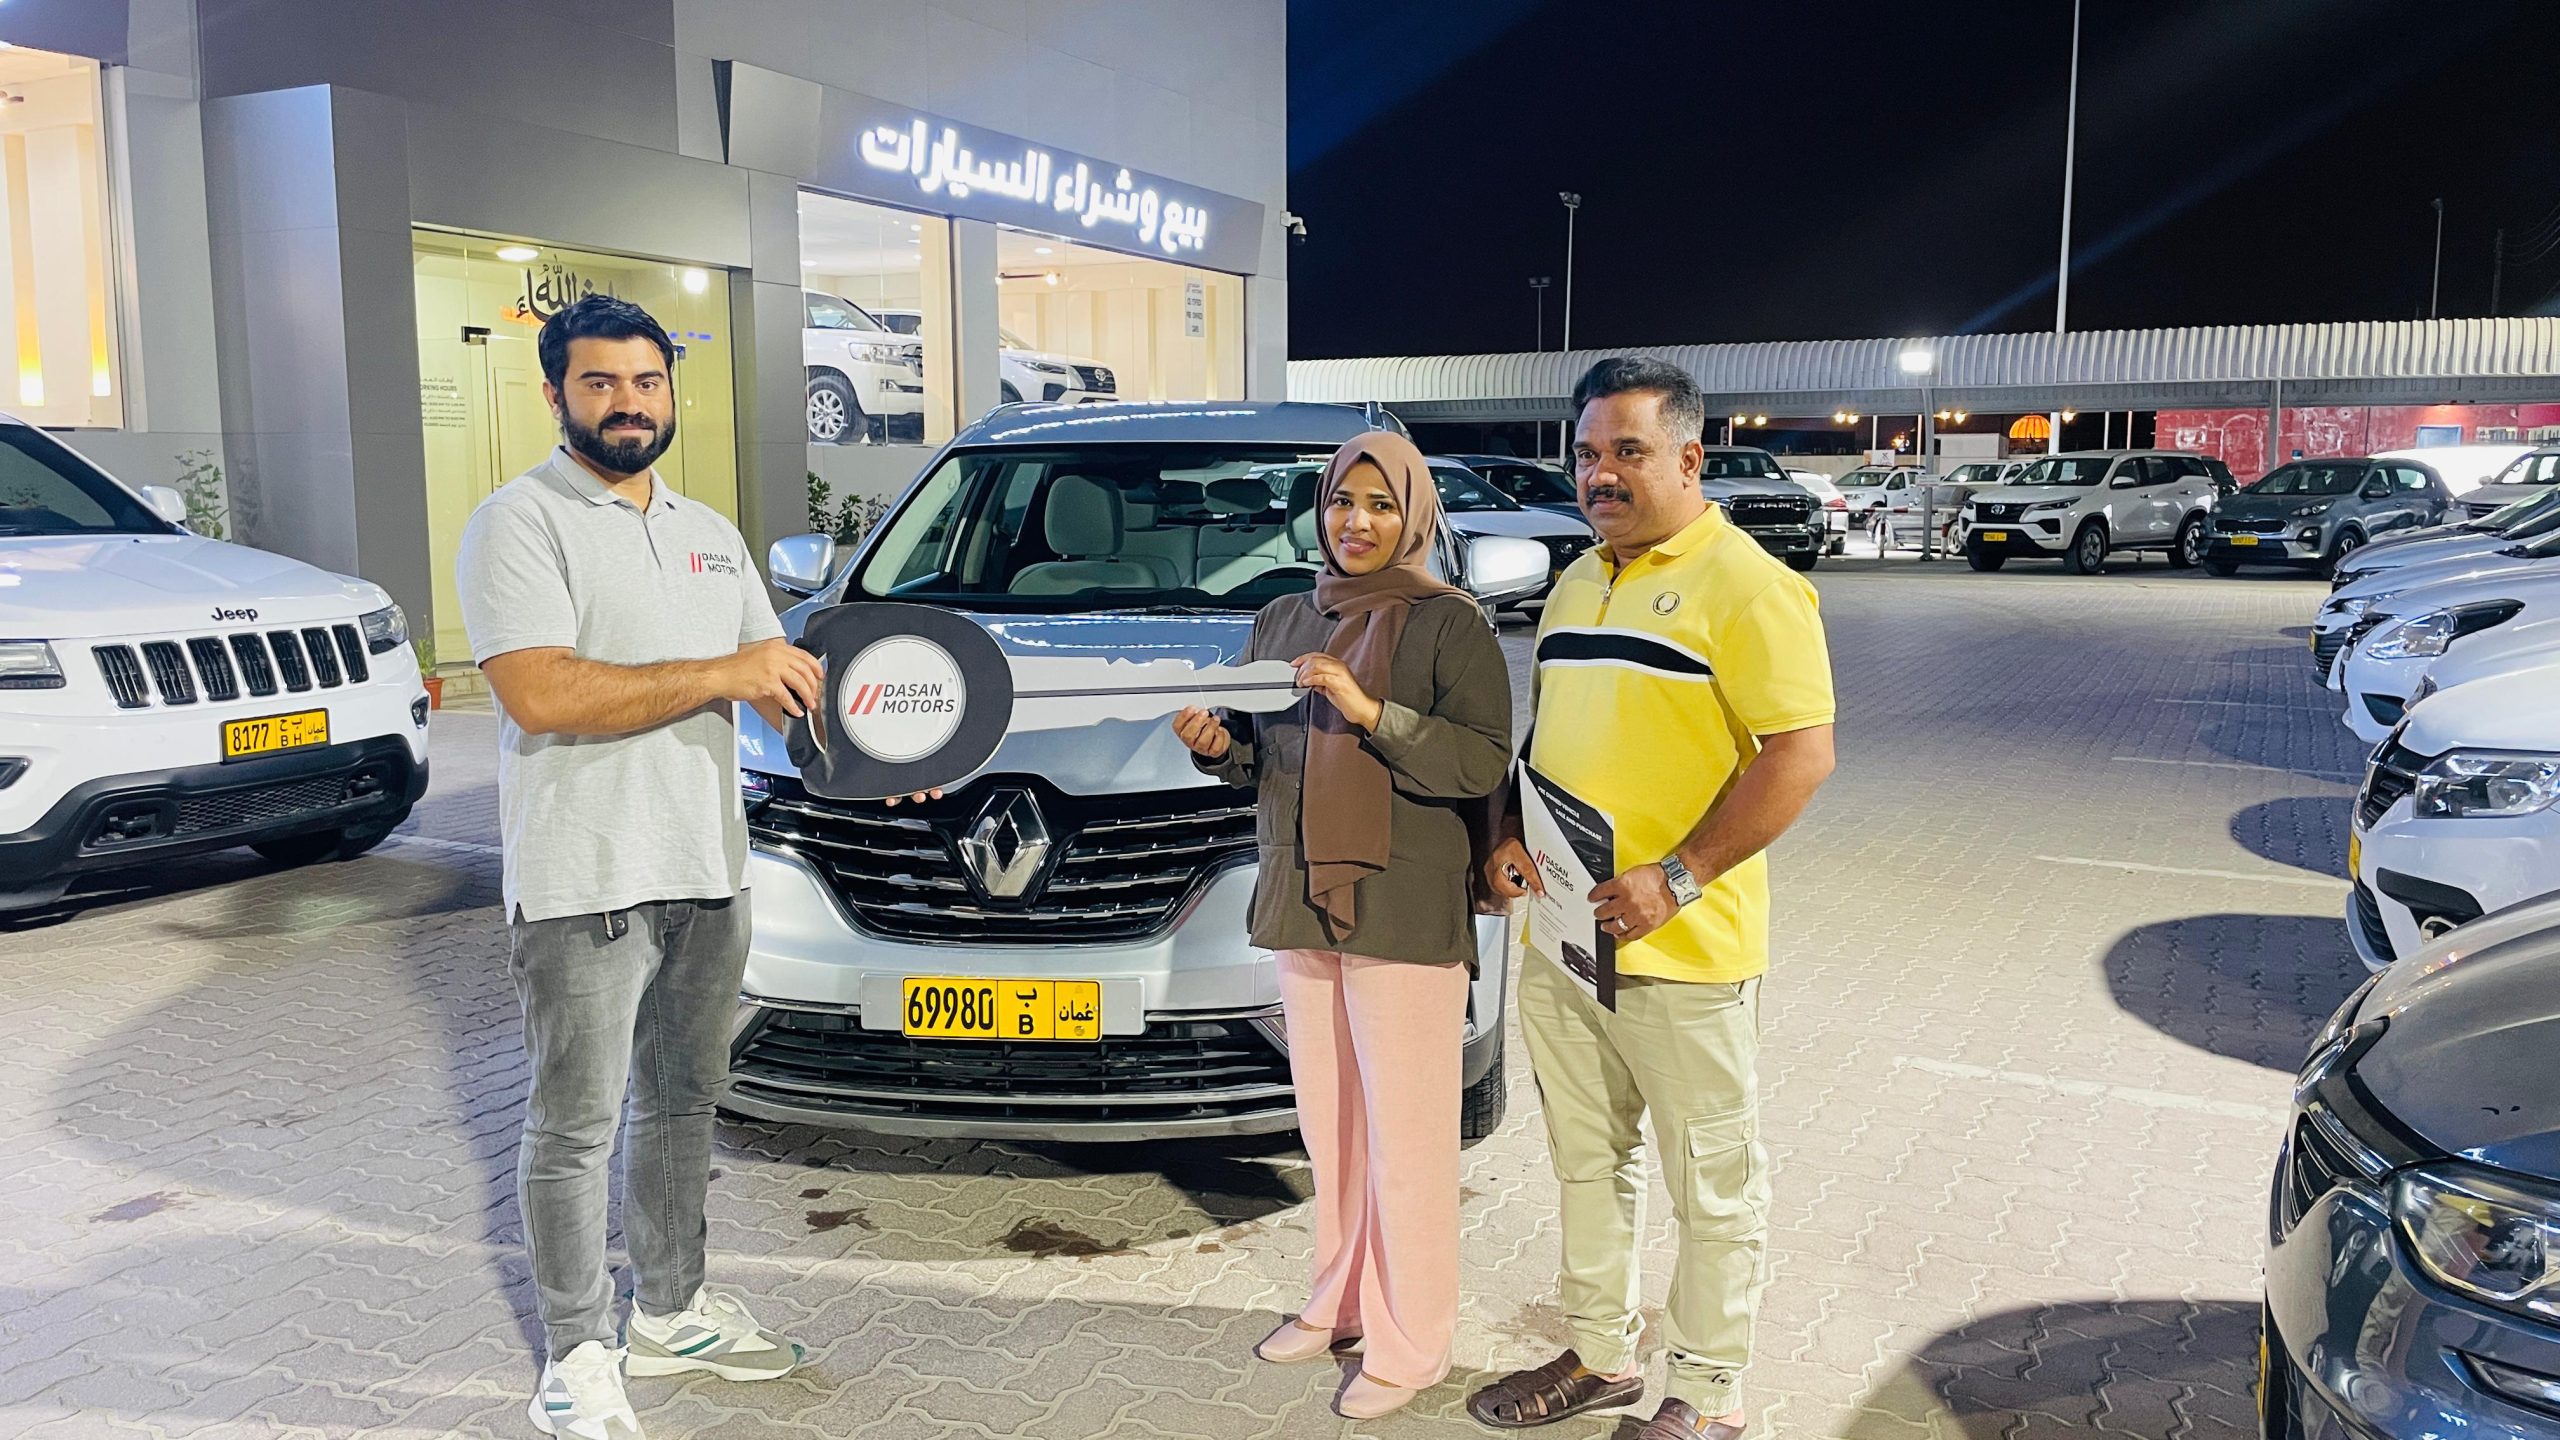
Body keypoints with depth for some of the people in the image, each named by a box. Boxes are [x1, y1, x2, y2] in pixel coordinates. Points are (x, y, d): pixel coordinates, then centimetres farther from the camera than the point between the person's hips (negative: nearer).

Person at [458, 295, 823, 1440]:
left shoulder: (709, 533, 15)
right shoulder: (520, 522, -7)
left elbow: (780, 680, 17)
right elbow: (541, 696, -21)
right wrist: (719, 674, -21)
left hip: (706, 871, 7)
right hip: (584, 881, -7)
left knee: (682, 1102, 17)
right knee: (577, 1124, 4)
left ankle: (672, 1312, 33)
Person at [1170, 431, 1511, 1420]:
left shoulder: (1449, 624, -5)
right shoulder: (1284, 620, 13)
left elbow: (1483, 763, -15)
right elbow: (1260, 759, 19)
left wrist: (1371, 713, -24)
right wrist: (1216, 746, -3)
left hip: (1406, 915, -6)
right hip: (1302, 904, 6)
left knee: (1404, 1136, 1)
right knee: (1327, 1123, 14)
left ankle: (1410, 1344, 13)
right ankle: (1339, 1302, 30)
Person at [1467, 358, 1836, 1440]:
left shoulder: (1745, 586, -12)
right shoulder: (1575, 585, 13)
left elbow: (1801, 754, -18)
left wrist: (1674, 879, -22)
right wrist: (1506, 835, 4)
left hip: (1681, 952, -7)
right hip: (1554, 936, 8)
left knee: (1714, 1186, 8)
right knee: (1586, 1163, 20)